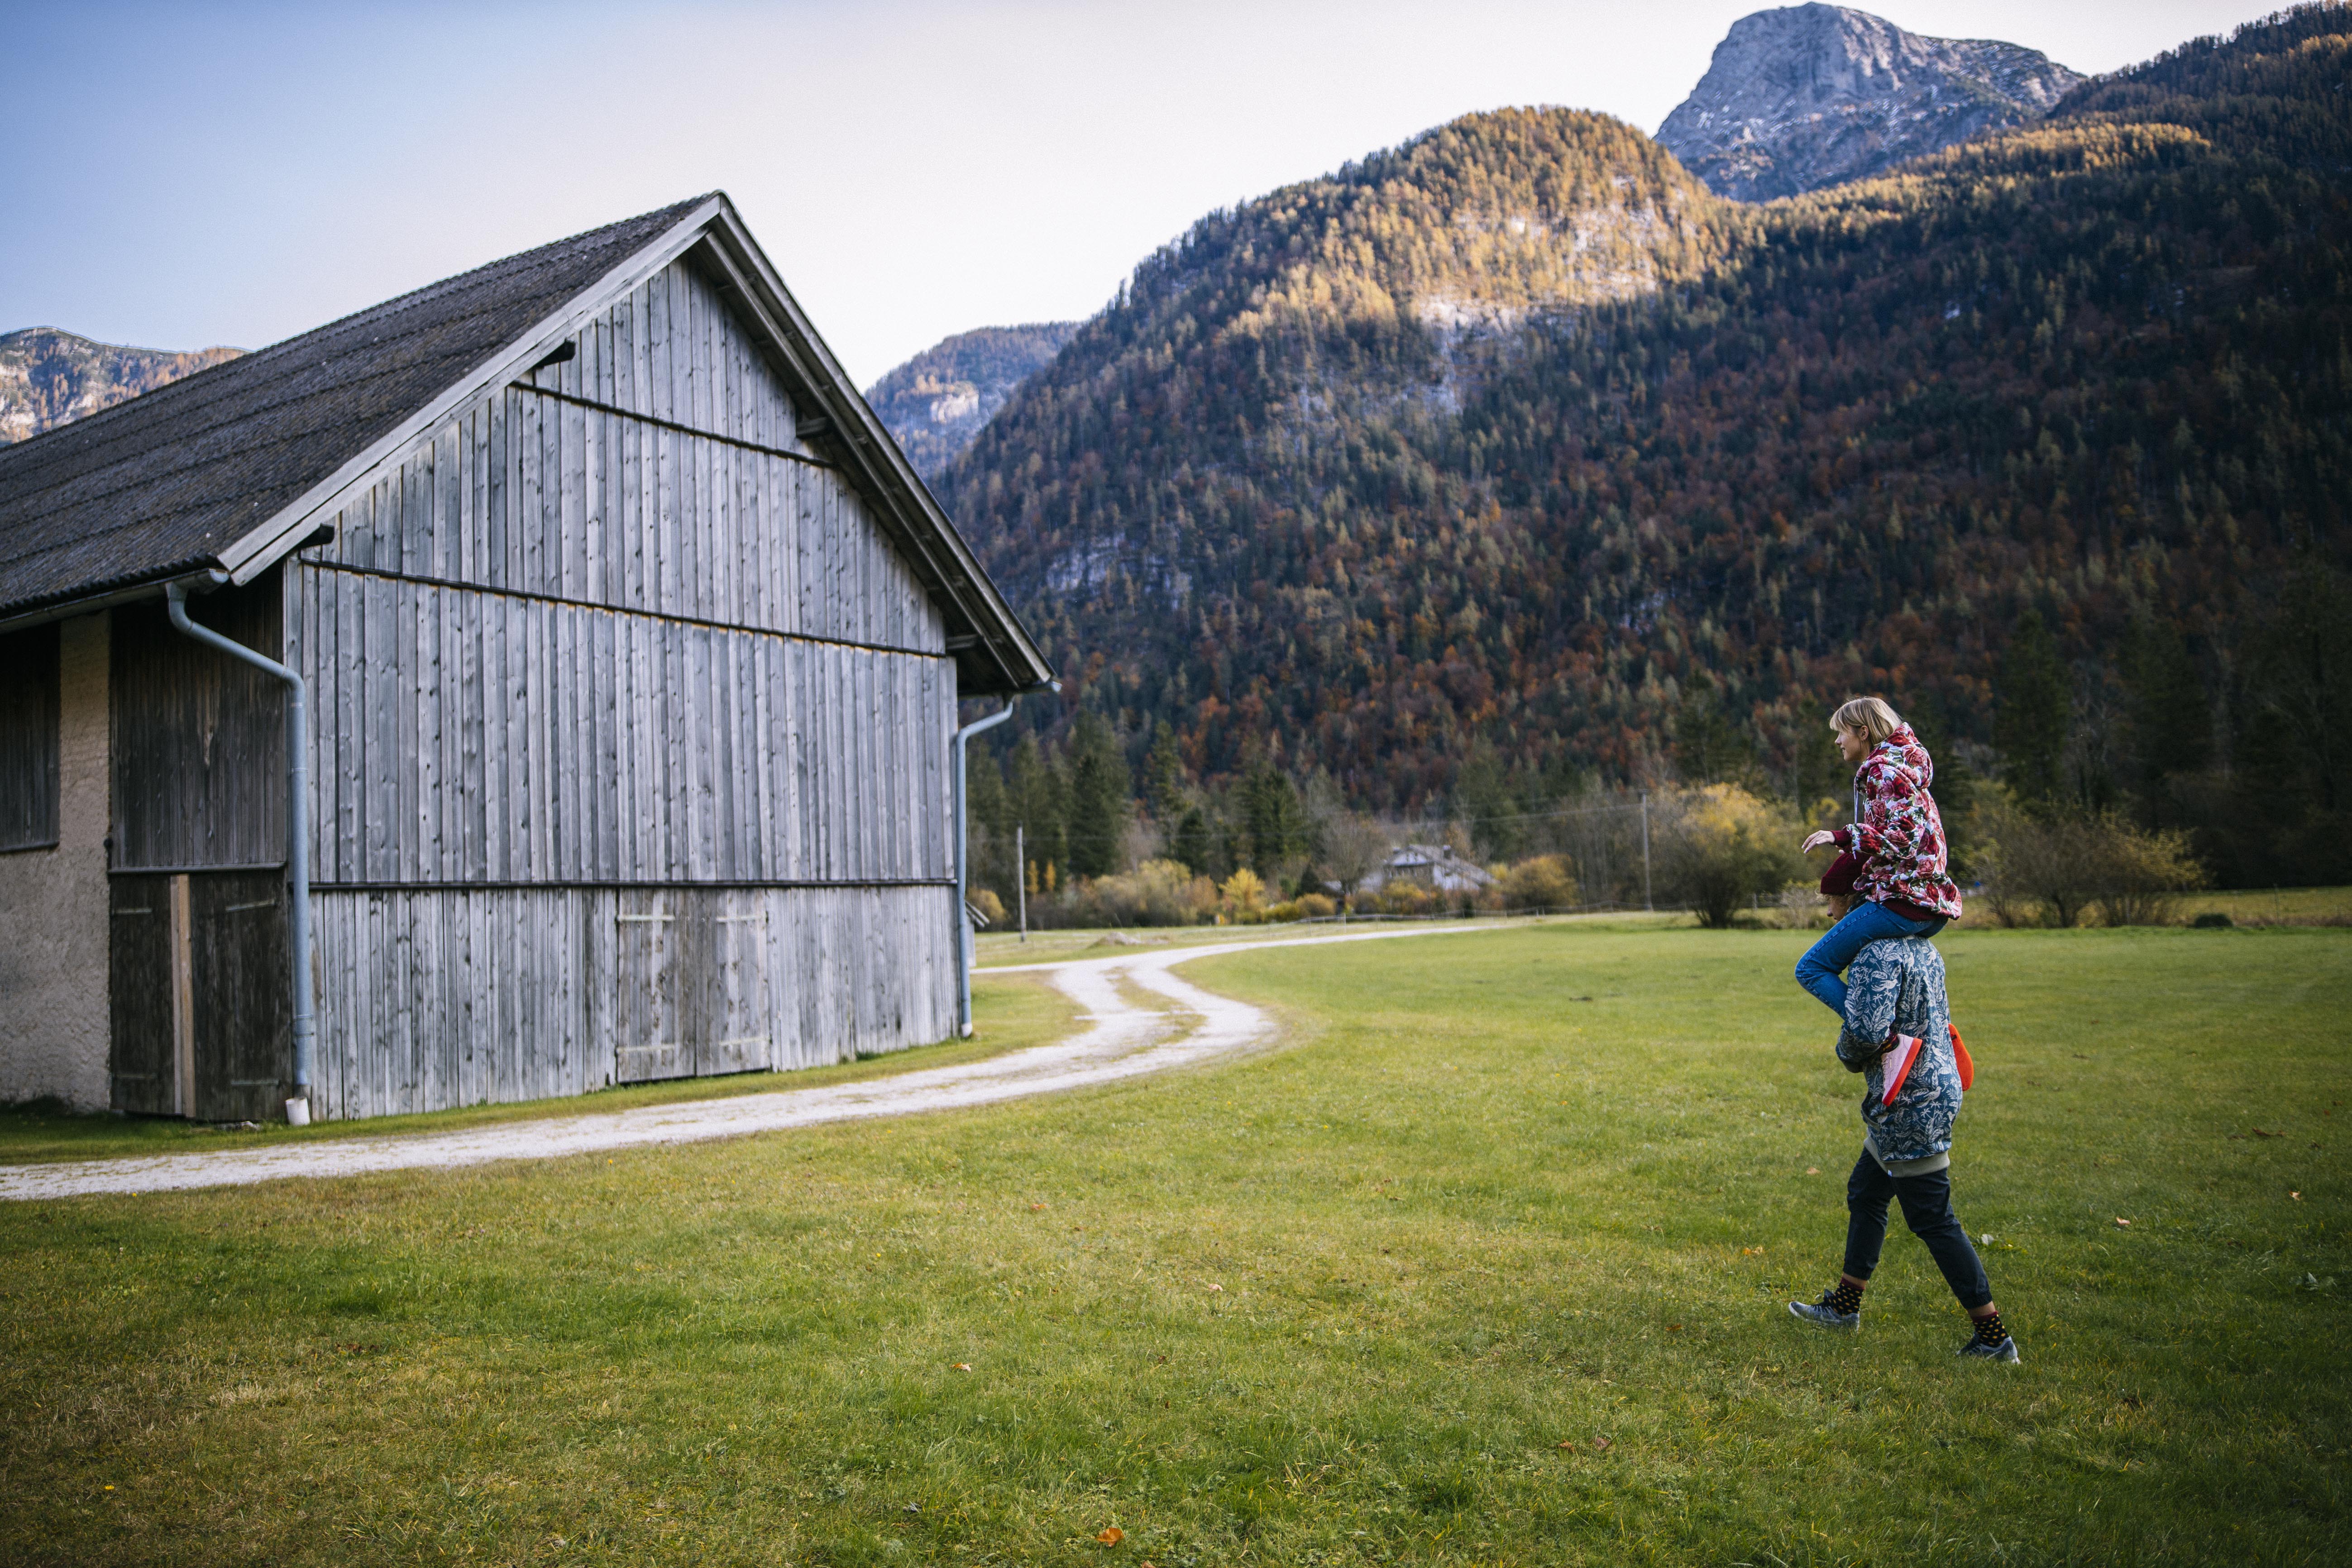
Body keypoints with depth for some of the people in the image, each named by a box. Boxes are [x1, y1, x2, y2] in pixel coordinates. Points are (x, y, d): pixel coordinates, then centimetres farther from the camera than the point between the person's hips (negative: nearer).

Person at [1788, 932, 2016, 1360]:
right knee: (1864, 1193, 20)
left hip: (1909, 1106, -11)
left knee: (1933, 1221, -2)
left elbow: (1868, 1030, -31)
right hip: (1936, 1091, 11)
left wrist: (1849, 1055, -9)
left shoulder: (1879, 955, -21)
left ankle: (1994, 1336, 5)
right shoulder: (1924, 949, 9)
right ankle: (1845, 1305, 32)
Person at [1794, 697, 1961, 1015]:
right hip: (1933, 907, 10)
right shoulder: (1904, 766, 21)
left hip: (1903, 901, -10)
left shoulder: (1882, 770, -9)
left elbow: (1905, 834, -21)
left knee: (1811, 968, -9)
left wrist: (1841, 837, -23)